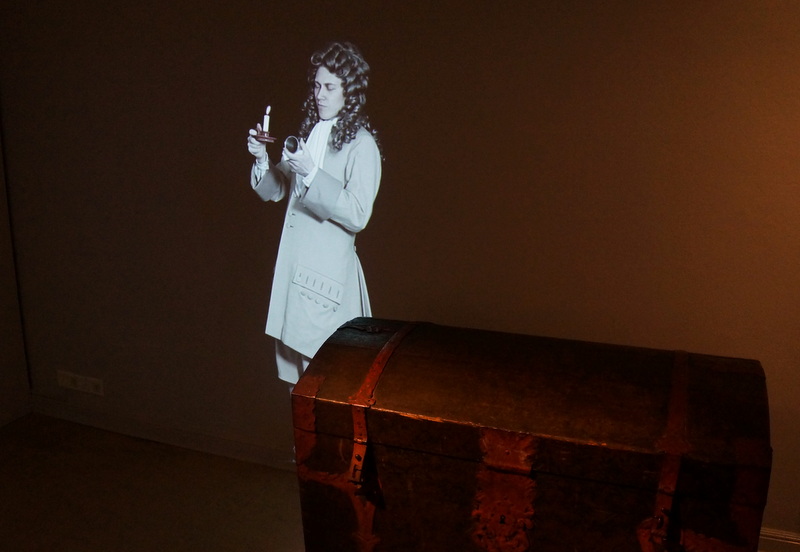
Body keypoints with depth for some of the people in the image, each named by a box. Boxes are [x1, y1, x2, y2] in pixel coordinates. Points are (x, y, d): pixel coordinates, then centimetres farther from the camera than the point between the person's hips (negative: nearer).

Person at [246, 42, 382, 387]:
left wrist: (311, 173, -26)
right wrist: (262, 159, -2)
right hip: (292, 265, 7)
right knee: (291, 362, 14)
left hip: (328, 272, -7)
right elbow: (273, 191, 17)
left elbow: (357, 215, -20)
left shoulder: (361, 145, -10)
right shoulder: (309, 131, 12)